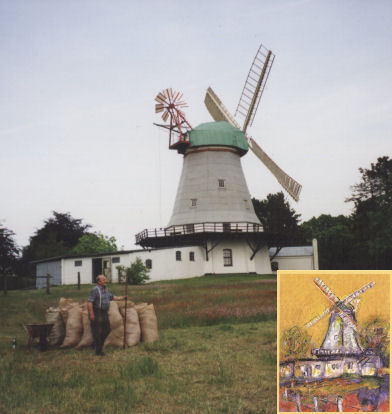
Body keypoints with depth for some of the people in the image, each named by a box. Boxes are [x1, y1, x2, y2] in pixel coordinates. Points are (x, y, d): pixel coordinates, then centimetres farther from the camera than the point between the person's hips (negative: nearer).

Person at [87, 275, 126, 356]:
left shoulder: (106, 289, 9)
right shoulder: (95, 290, -16)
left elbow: (111, 297, 23)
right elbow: (89, 302, -21)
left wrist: (122, 298, 17)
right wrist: (91, 314, -25)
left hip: (104, 313, 8)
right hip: (96, 313, -8)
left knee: (107, 329, 11)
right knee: (97, 332, -2)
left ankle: (97, 343, 30)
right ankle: (98, 351, 7)